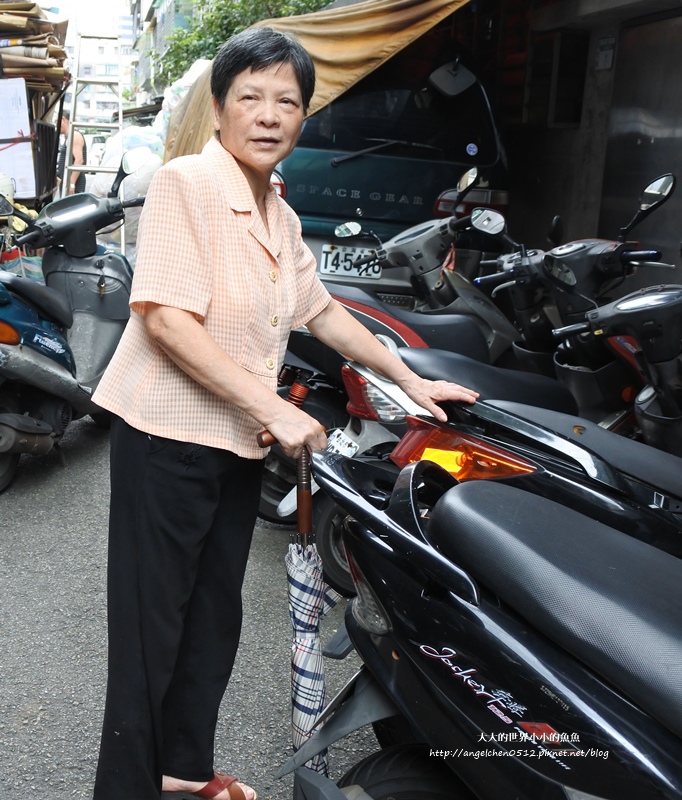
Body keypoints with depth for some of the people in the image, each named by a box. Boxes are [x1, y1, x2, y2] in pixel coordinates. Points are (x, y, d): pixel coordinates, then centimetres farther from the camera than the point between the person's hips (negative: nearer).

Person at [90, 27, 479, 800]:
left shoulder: (280, 217, 11)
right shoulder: (186, 183, -13)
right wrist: (275, 408, -22)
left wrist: (411, 381, 17)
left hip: (238, 445, 8)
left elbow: (321, 309, 20)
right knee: (150, 633, 2)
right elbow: (166, 318, -22)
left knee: (215, 624, 17)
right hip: (166, 439, -8)